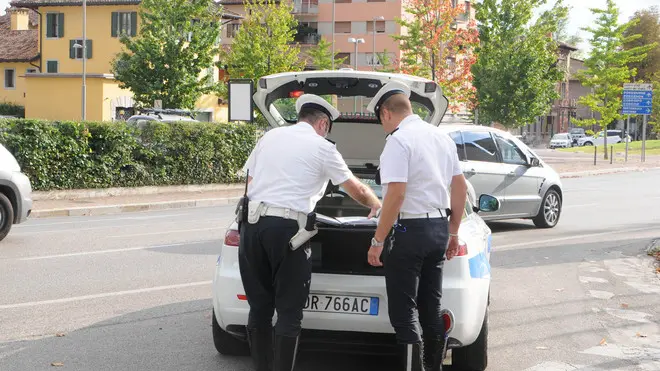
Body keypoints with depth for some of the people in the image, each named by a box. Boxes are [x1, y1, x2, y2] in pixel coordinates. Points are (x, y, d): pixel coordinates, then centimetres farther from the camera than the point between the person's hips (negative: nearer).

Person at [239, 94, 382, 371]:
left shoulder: (270, 136, 18)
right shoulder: (322, 148, 6)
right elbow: (357, 190, 16)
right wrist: (377, 205, 35)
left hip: (252, 223, 5)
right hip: (286, 228, -5)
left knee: (259, 307, 12)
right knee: (289, 312, 1)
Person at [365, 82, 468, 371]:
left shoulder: (399, 140, -13)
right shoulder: (441, 137, 12)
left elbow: (396, 194, -21)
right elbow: (460, 187, 16)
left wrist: (377, 241, -16)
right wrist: (453, 232, 22)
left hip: (410, 229, -8)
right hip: (439, 228, 8)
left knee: (403, 312, -2)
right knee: (431, 308, 15)